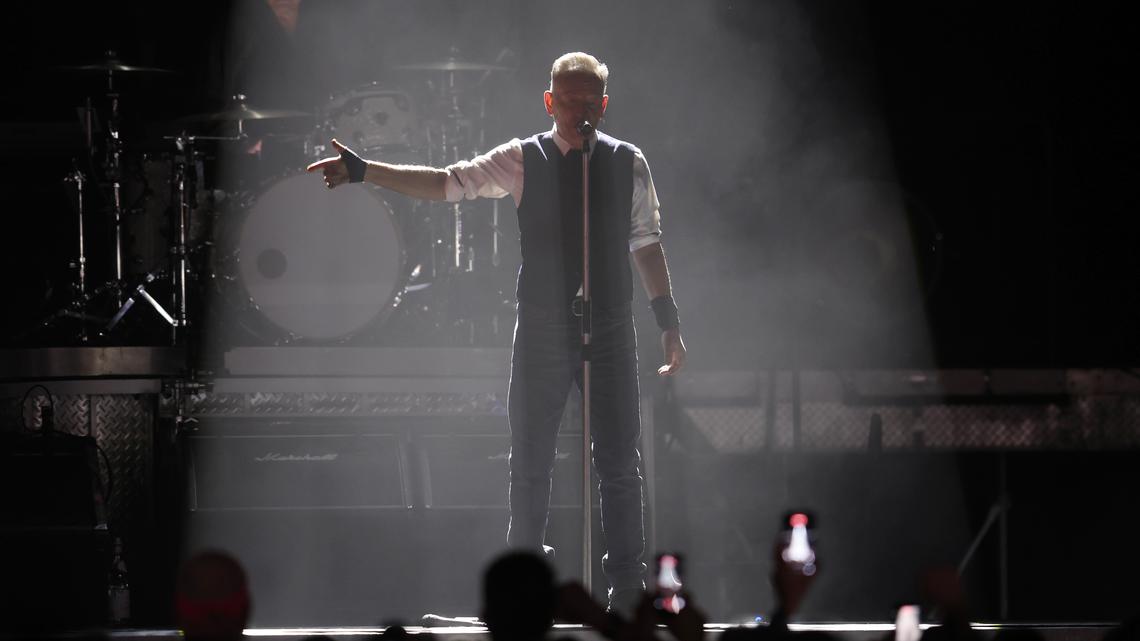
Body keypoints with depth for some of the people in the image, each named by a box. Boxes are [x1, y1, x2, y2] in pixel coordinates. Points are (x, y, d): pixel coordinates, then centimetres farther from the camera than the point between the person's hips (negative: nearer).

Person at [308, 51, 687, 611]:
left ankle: (628, 587, 6)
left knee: (619, 461, 0)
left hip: (610, 331, 0)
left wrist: (668, 322, 7)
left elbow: (646, 243, 10)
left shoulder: (627, 164, 4)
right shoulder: (524, 160, 0)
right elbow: (449, 183, -6)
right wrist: (364, 171, -16)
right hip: (542, 329, 0)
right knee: (529, 461, 4)